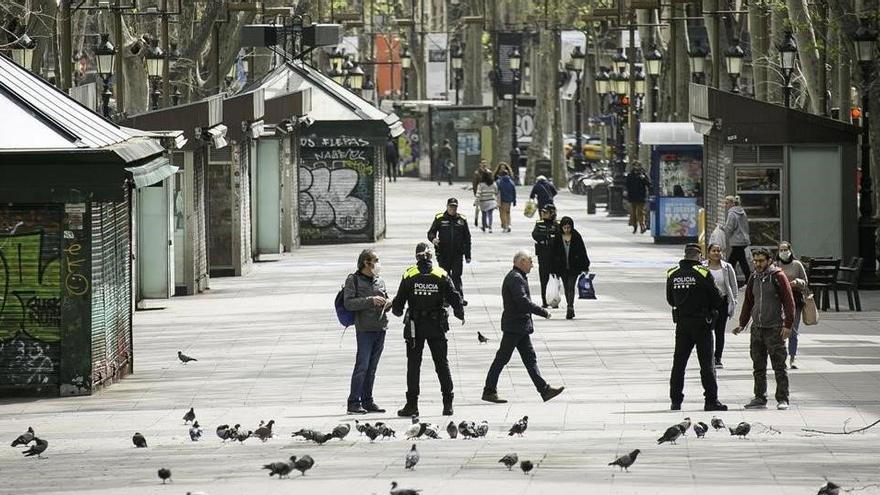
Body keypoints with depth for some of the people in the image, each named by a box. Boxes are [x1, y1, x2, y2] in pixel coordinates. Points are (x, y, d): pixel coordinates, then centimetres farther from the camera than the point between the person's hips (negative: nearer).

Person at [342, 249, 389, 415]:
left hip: (381, 327, 6)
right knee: (362, 366, -10)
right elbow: (348, 303, -12)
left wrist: (387, 304, 3)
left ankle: (367, 401, 14)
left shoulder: (380, 281, 16)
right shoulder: (353, 280, -2)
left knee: (372, 367, 9)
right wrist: (371, 301, -19)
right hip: (365, 328, -6)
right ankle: (354, 403, -8)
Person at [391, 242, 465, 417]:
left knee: (413, 364, 5)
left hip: (415, 326, -1)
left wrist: (396, 310, 19)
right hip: (437, 327, 1)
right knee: (442, 363, 8)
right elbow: (455, 298, -4)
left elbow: (399, 300, -4)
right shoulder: (441, 275, -4)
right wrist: (460, 315, 15)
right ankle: (448, 404, 6)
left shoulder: (409, 275, -7)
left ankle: (412, 404, 1)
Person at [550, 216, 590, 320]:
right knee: (567, 288, 11)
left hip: (574, 267, -2)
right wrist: (553, 269, 1)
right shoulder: (557, 238, 1)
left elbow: (582, 252, 2)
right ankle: (570, 309, 23)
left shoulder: (576, 237, -2)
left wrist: (585, 266, 0)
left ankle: (570, 308, -19)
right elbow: (553, 253, 4)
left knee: (571, 287, -13)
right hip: (562, 268, 2)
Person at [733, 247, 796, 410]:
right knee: (758, 367, 9)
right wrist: (742, 324, 12)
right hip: (757, 328, 6)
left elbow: (789, 301, -7)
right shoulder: (753, 278, 13)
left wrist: (788, 325, -13)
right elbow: (748, 303, 21)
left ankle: (782, 399, -3)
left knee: (779, 366, -5)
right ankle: (760, 398, 16)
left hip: (774, 329, -6)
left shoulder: (778, 277, -5)